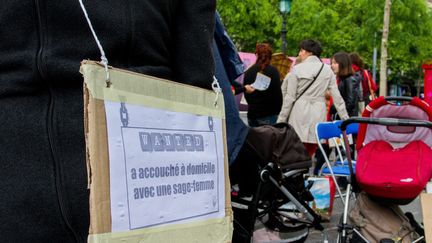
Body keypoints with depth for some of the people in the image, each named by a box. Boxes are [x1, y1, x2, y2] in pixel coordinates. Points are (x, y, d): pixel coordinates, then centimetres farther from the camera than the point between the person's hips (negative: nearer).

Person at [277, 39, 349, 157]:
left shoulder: (297, 69, -2)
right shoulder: (327, 69, 6)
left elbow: (290, 97, -2)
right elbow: (336, 96, 5)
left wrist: (281, 120, 3)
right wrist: (345, 118, 9)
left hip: (300, 113, -3)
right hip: (318, 114, 3)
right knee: (309, 154, 8)